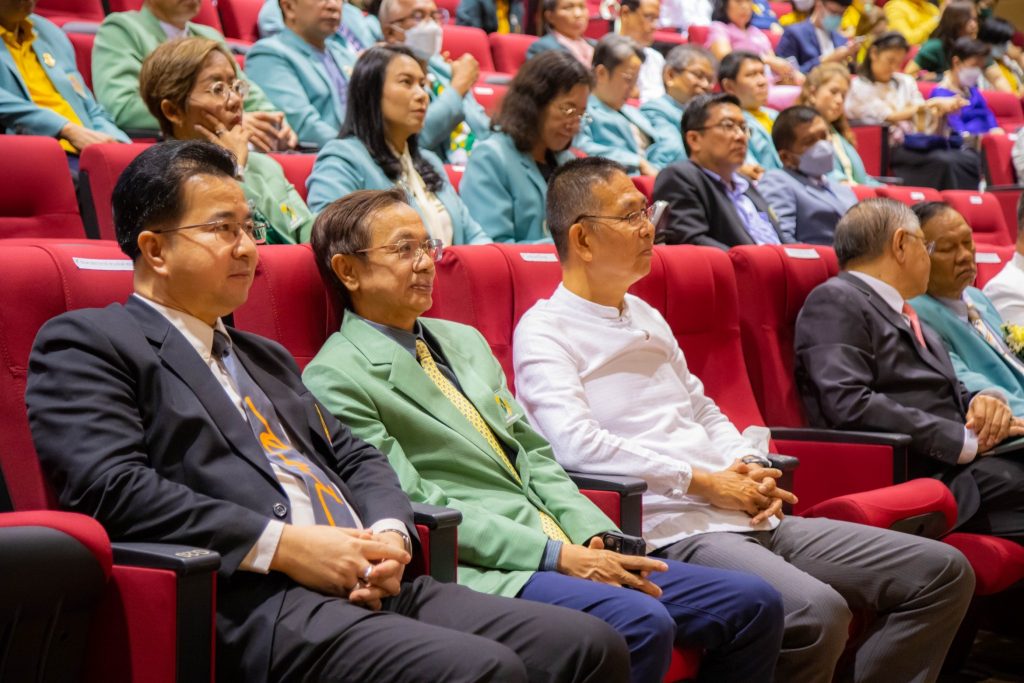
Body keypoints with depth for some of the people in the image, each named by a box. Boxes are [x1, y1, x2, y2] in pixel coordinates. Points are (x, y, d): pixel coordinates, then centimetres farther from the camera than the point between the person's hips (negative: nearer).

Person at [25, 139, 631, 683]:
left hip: (370, 587, 8)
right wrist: (282, 545, -15)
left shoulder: (266, 357, 29)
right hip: (253, 603, -8)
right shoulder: (84, 343, 4)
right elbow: (109, 486, -10)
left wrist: (389, 534, 2)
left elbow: (355, 457, 26)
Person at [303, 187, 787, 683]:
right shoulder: (334, 378, -3)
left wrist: (594, 536, 0)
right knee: (640, 623, -32)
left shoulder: (464, 341, 22)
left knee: (754, 605, -5)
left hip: (568, 549, 8)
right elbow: (416, 507, -11)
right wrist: (557, 556, -16)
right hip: (482, 569, -8)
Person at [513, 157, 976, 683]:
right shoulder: (544, 332, -4)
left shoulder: (645, 317, 22)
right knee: (817, 612, -35)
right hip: (670, 528, -9)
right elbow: (577, 444, -18)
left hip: (745, 517, 9)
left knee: (944, 572, 1)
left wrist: (749, 469, 5)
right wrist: (703, 482, -13)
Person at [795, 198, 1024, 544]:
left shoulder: (902, 313, 25)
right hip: (922, 475, -8)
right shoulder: (834, 302, -3)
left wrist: (984, 402, 2)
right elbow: (849, 405, -17)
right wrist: (967, 439, -17)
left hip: (965, 460, 8)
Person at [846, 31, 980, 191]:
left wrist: (941, 109, -5)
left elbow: (923, 124, 15)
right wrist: (929, 104, -11)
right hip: (887, 151, -6)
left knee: (970, 158, -24)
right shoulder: (859, 87, 2)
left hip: (913, 145, 6)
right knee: (945, 163, -32)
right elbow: (889, 117, -8)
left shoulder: (905, 82, 21)